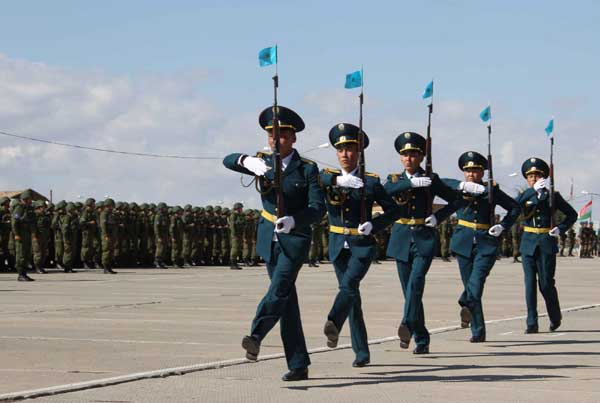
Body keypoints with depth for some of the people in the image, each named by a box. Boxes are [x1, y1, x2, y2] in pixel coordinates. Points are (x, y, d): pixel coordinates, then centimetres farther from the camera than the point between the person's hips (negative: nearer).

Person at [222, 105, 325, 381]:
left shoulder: (307, 169, -6)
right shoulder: (264, 162, 6)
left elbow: (318, 208, -13)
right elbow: (228, 161, -5)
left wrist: (293, 220, -32)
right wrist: (249, 161, -27)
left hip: (295, 239, -4)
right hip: (270, 239, 4)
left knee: (279, 290, -26)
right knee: (286, 299, 5)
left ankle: (256, 336, -41)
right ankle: (298, 365, 8)